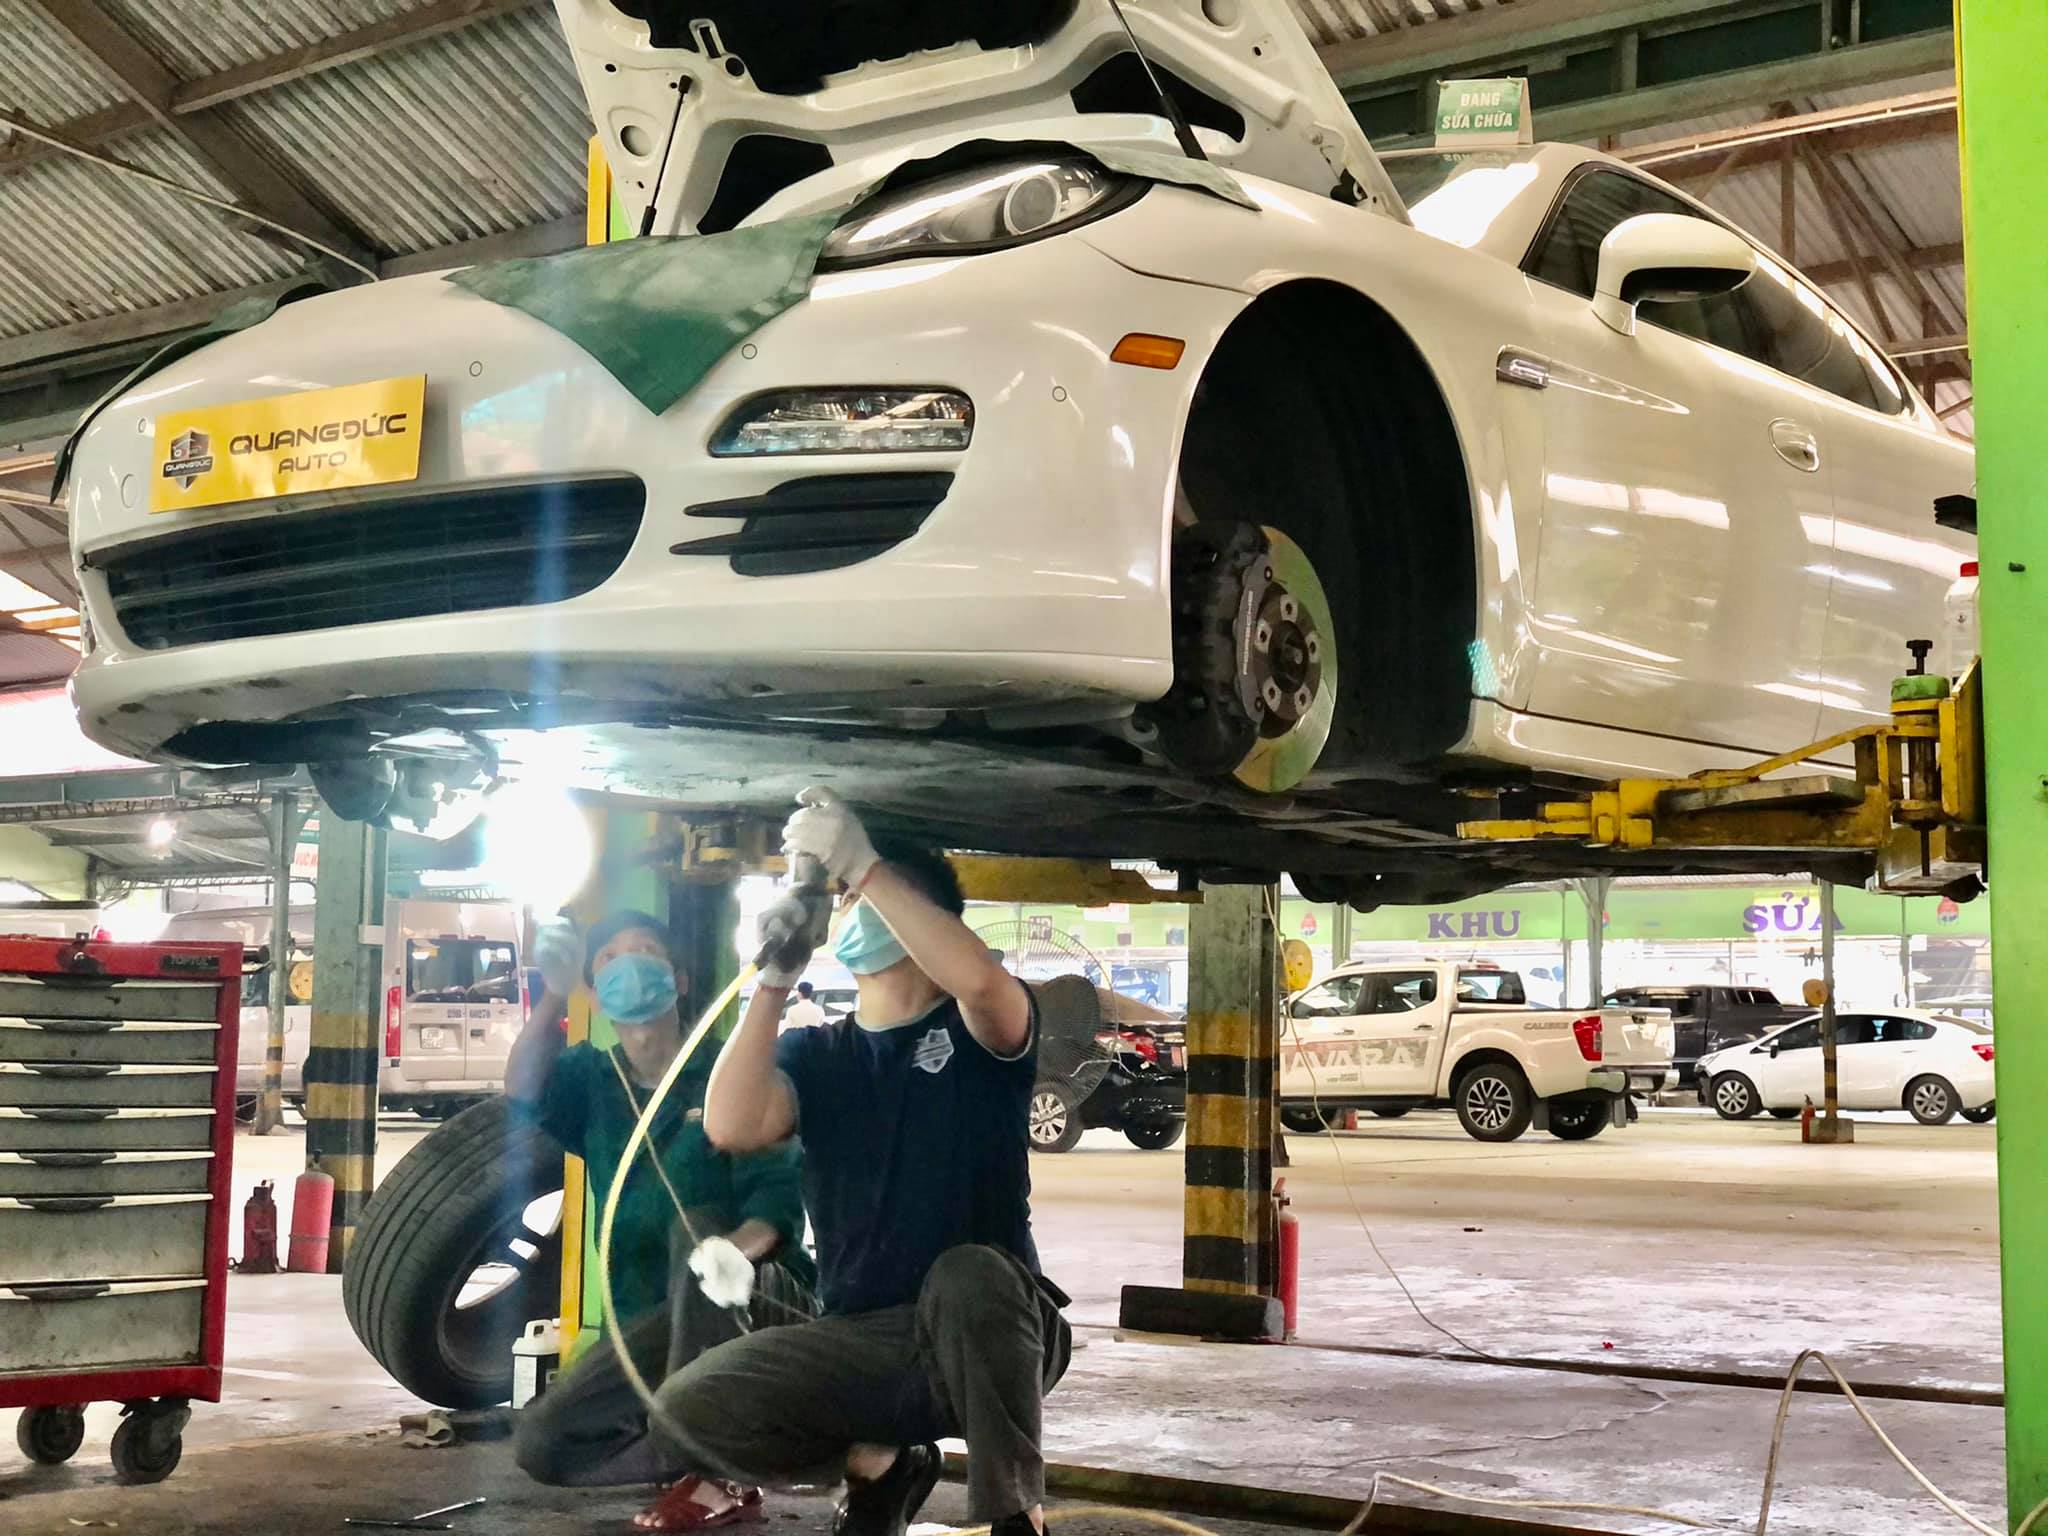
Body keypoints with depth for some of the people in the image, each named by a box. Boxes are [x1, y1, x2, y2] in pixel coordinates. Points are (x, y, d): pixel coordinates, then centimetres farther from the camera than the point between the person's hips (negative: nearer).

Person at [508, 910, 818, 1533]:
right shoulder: (592, 1080, 8)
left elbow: (778, 1197, -18)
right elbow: (524, 1097, -14)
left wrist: (738, 1246, -41)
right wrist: (553, 994, -27)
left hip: (763, 1305, -4)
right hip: (649, 1323, 4)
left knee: (696, 1225, -35)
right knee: (542, 1443, -15)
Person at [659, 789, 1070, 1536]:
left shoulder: (981, 1029, -1)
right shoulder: (814, 1052, 9)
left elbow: (979, 977, -28)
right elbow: (730, 1128, -12)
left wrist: (862, 866, -25)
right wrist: (776, 974, -17)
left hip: (989, 1334, -4)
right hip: (860, 1344, 4)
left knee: (967, 1274, -38)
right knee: (693, 1404, -17)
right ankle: (879, 1466, 8)